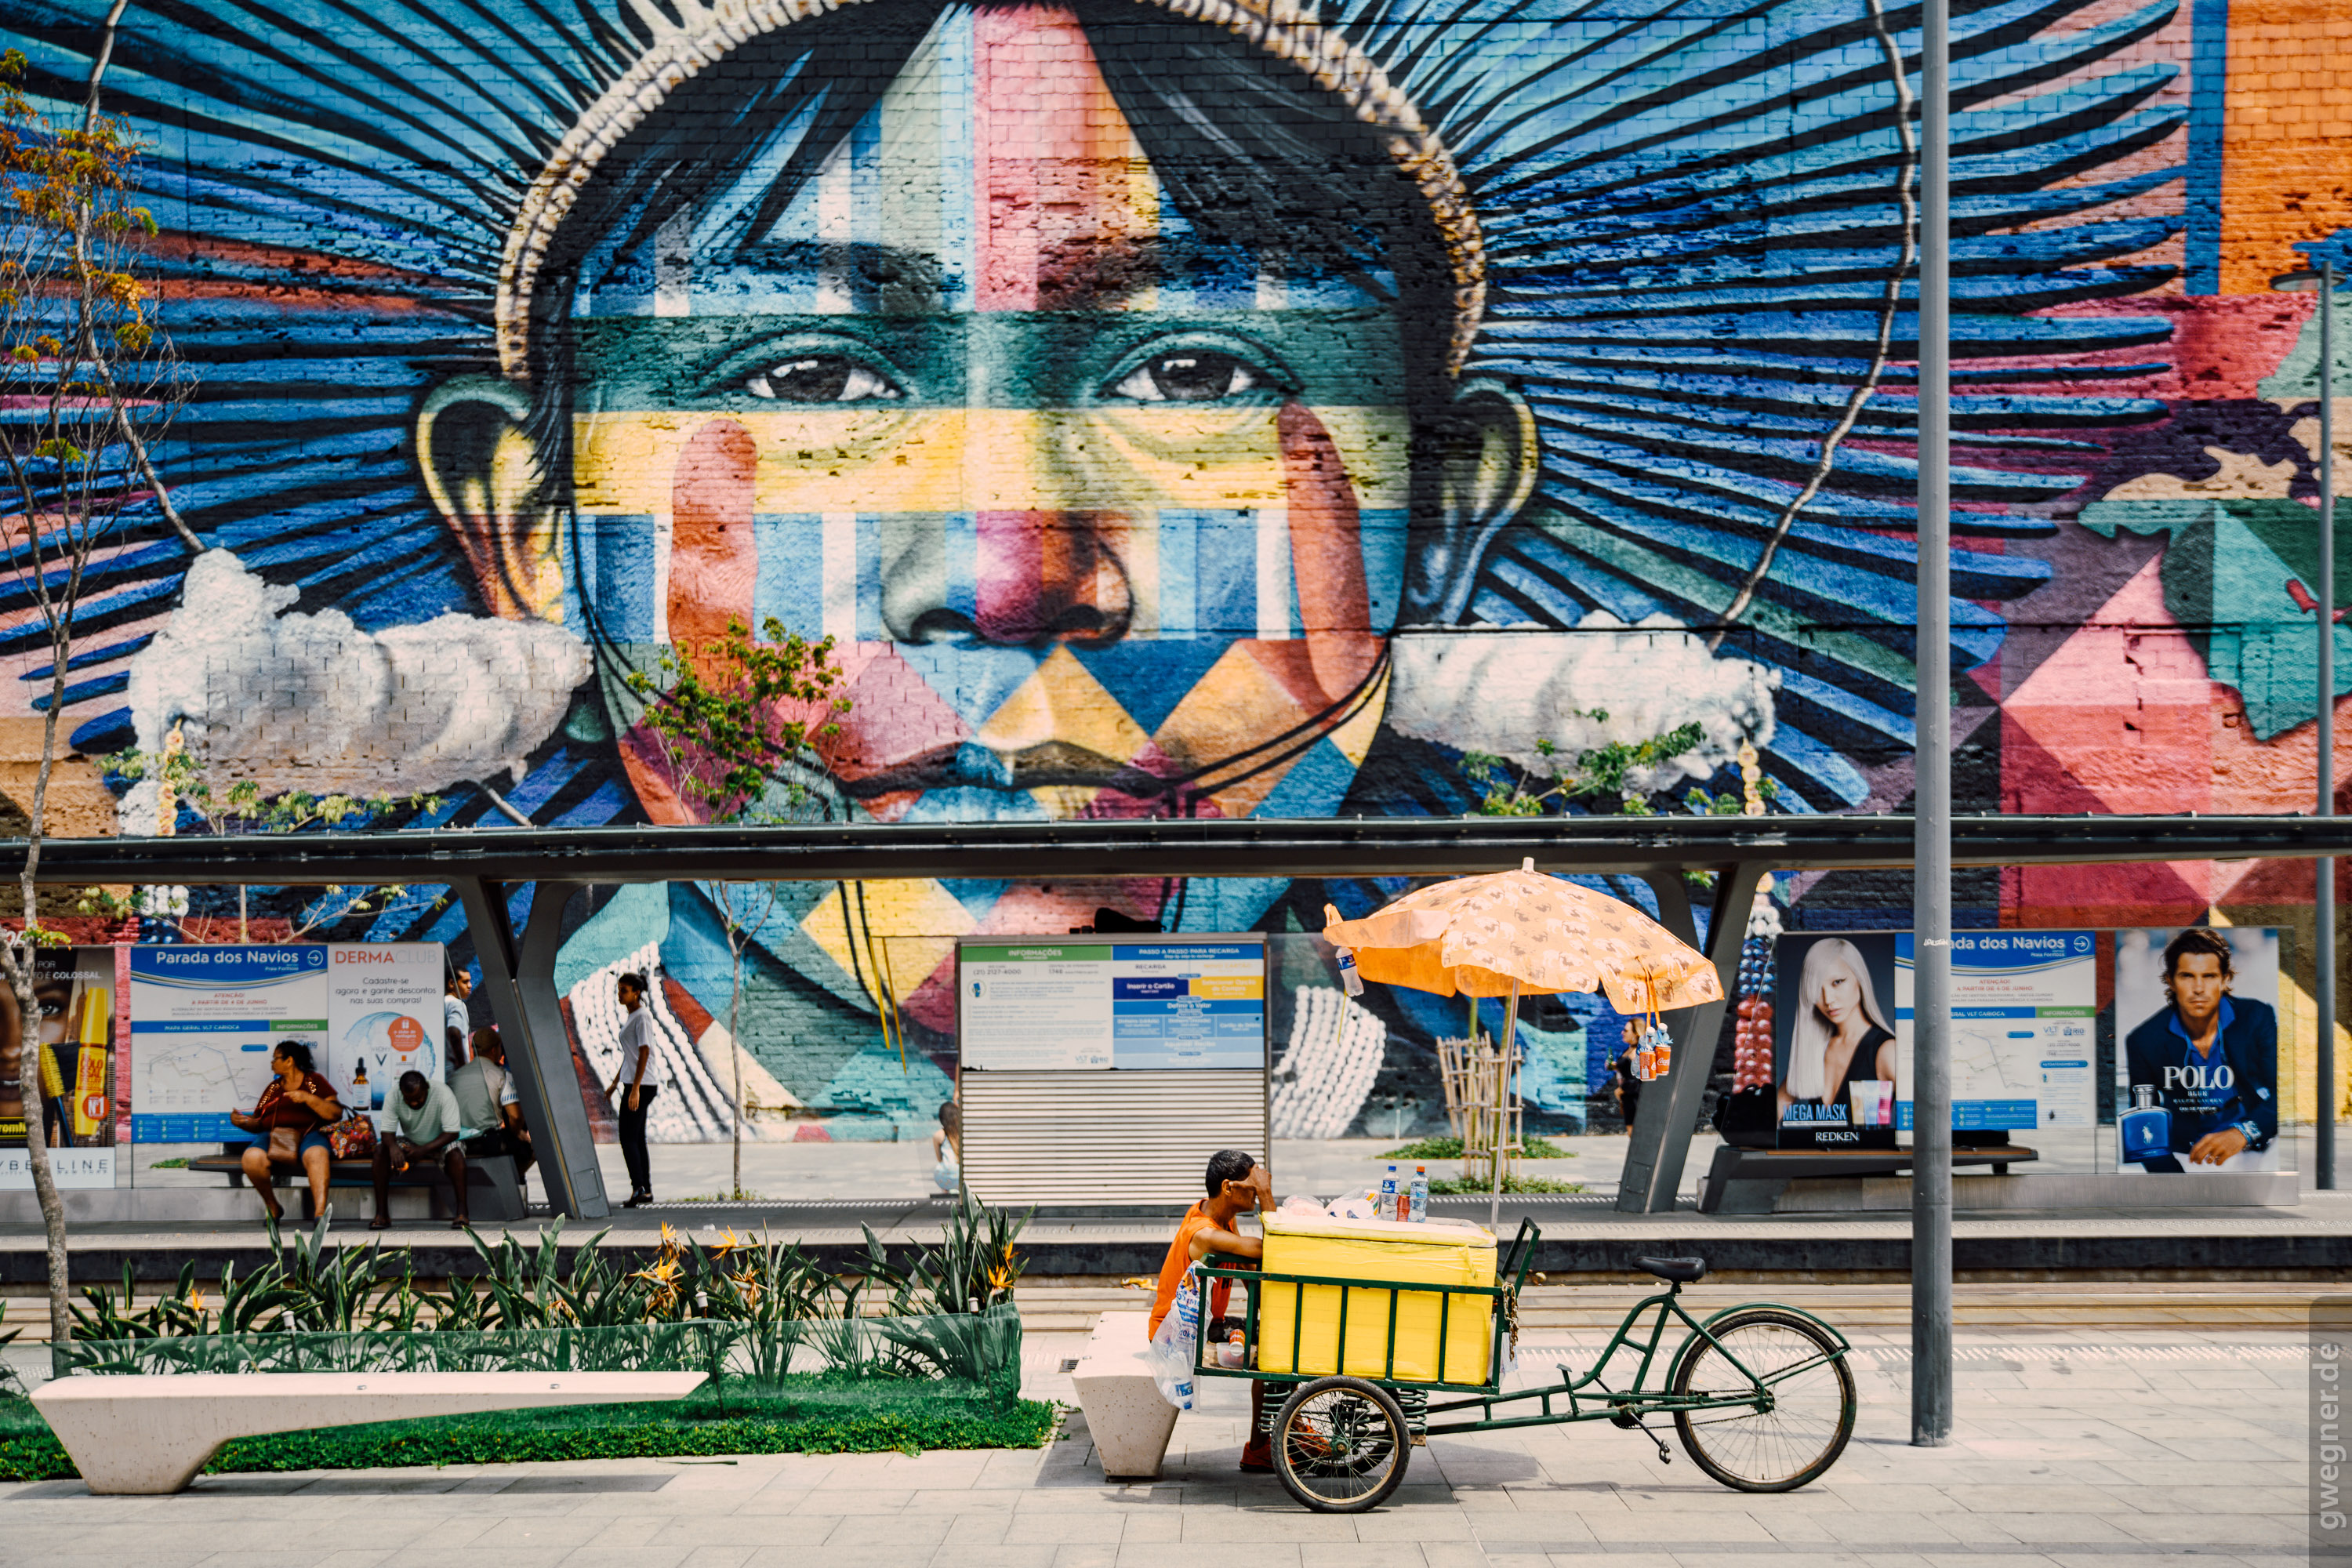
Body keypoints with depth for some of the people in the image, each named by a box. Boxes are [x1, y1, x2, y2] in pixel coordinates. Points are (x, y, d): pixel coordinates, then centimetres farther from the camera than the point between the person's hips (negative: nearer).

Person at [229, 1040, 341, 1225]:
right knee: (252, 1158, -31)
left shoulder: (314, 1081, 13)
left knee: (317, 1155, -40)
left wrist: (307, 1098, -9)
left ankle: (320, 1214, -54)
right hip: (273, 1136, 3)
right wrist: (242, 1122, 2)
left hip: (308, 1134, -3)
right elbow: (258, 1123, 24)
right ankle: (272, 1207, -9)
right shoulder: (273, 1087, 26)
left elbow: (336, 1114, 2)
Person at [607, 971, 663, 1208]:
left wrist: (635, 1088, -25)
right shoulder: (631, 1017, 17)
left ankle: (638, 1187, -18)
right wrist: (615, 1084, 25)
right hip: (634, 1082, 10)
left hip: (643, 1083, -10)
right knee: (637, 1139, 10)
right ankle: (646, 1191, 12)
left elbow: (644, 1052, -19)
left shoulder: (643, 1016, -12)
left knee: (628, 1138, -12)